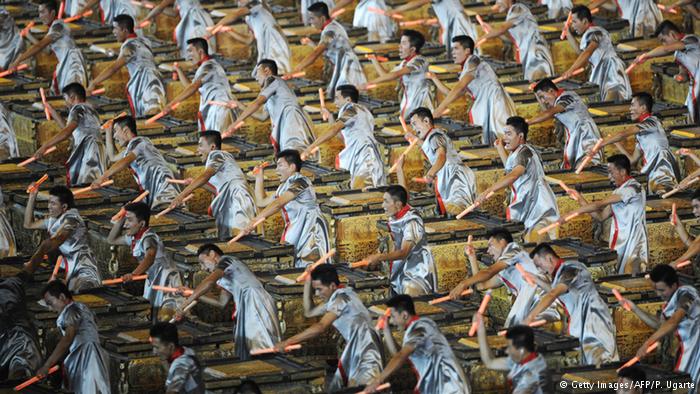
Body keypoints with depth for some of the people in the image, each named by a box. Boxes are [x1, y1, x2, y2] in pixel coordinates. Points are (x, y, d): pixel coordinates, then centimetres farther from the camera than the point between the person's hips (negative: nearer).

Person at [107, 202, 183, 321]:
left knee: (164, 313, -21)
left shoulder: (148, 237, -25)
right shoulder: (133, 238, 6)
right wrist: (120, 219, 4)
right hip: (153, 278, 10)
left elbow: (150, 257, -43)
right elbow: (111, 240, 17)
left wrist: (134, 274, -58)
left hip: (165, 276, -10)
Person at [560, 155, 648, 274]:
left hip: (632, 246, -9)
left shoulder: (633, 188, -15)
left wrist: (572, 213, -18)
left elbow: (600, 204, -19)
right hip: (620, 245, 9)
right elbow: (601, 216, 13)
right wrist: (581, 200, 4)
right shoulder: (619, 191, 17)